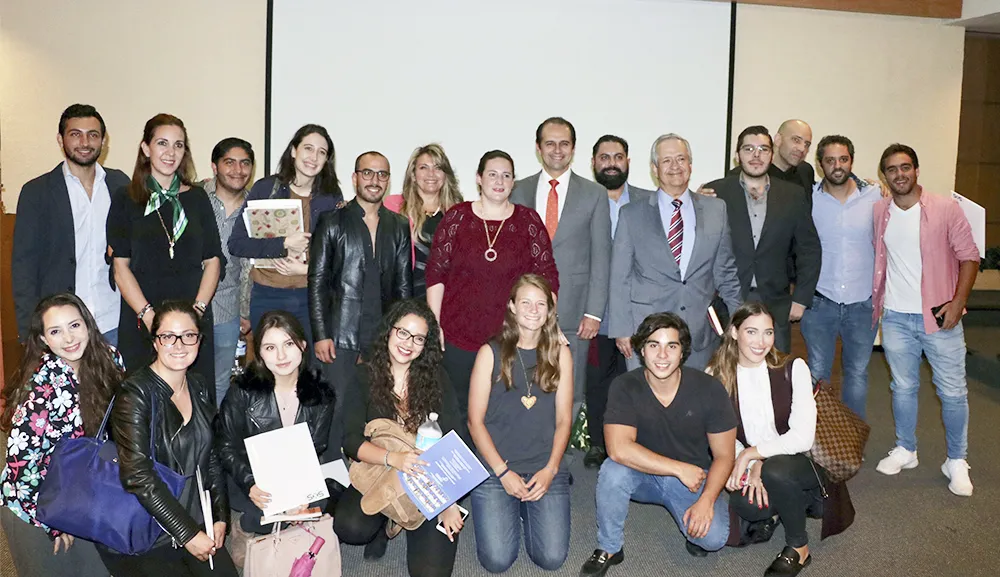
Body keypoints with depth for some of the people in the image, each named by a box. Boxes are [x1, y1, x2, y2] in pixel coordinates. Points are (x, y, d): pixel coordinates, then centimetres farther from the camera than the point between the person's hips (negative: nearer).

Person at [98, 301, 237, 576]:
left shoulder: (200, 386, 6)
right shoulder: (135, 394, -15)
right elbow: (138, 477, -20)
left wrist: (221, 517, 2)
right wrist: (187, 534, -18)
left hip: (196, 522, 6)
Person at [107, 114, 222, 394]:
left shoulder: (197, 198, 9)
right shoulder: (126, 199, 3)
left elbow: (212, 260, 7)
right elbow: (121, 266, -2)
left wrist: (198, 309, -7)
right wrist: (149, 316, -14)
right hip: (141, 323, -1)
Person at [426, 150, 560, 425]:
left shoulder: (529, 220, 3)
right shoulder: (457, 217, 2)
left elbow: (547, 277, 4)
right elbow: (435, 272, 3)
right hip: (457, 336, 0)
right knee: (459, 411, 8)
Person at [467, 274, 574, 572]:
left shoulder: (560, 353, 4)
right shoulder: (490, 353, -1)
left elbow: (563, 420, 4)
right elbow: (475, 420, -3)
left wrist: (550, 470, -9)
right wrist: (503, 472, -11)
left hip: (546, 469, 2)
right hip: (495, 468, -1)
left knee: (552, 558, -11)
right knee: (497, 560, -12)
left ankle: (528, 509, 20)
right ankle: (512, 510, 20)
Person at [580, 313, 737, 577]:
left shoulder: (709, 389, -14)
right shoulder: (626, 387, -17)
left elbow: (724, 456, -8)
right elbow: (619, 449, -29)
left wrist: (707, 500, -24)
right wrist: (680, 468, -27)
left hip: (695, 477, 0)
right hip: (644, 475, 0)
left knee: (714, 537, -27)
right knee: (612, 470, -32)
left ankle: (694, 528, 13)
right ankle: (609, 549, -7)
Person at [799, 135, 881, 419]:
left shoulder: (875, 195, -1)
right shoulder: (807, 198, -5)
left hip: (862, 302, 1)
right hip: (820, 302, -1)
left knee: (857, 373, 12)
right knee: (817, 373, 8)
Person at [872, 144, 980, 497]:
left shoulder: (946, 209, -6)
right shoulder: (878, 212, 2)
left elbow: (969, 256, -4)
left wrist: (958, 301, -13)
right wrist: (875, 301, 5)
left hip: (939, 316, -2)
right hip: (896, 318, 3)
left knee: (953, 391, 4)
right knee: (903, 387, 14)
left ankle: (957, 461, 19)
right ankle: (905, 451, 30)